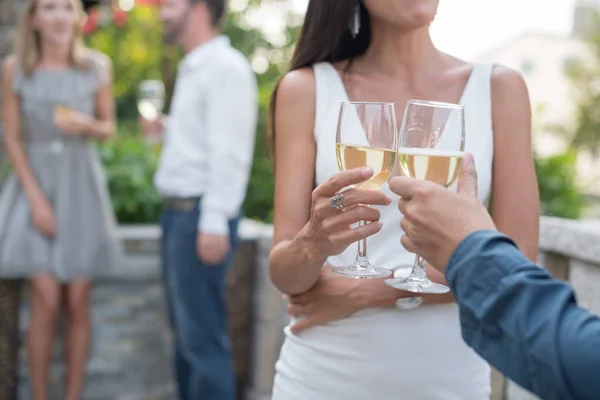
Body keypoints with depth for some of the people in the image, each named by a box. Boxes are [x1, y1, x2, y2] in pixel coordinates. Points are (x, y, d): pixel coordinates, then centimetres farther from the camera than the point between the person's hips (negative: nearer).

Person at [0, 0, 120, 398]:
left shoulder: (98, 66, 0)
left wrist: (85, 124, -14)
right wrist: (36, 198, -9)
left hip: (82, 186, 1)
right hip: (36, 183, -1)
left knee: (78, 303, 1)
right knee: (47, 302, -7)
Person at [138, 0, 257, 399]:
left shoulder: (226, 68, -12)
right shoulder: (193, 68, 18)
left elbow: (229, 150, -20)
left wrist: (214, 221, -24)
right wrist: (166, 126, 11)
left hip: (200, 214, -10)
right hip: (178, 210, 10)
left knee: (203, 336, -5)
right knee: (185, 328, 16)